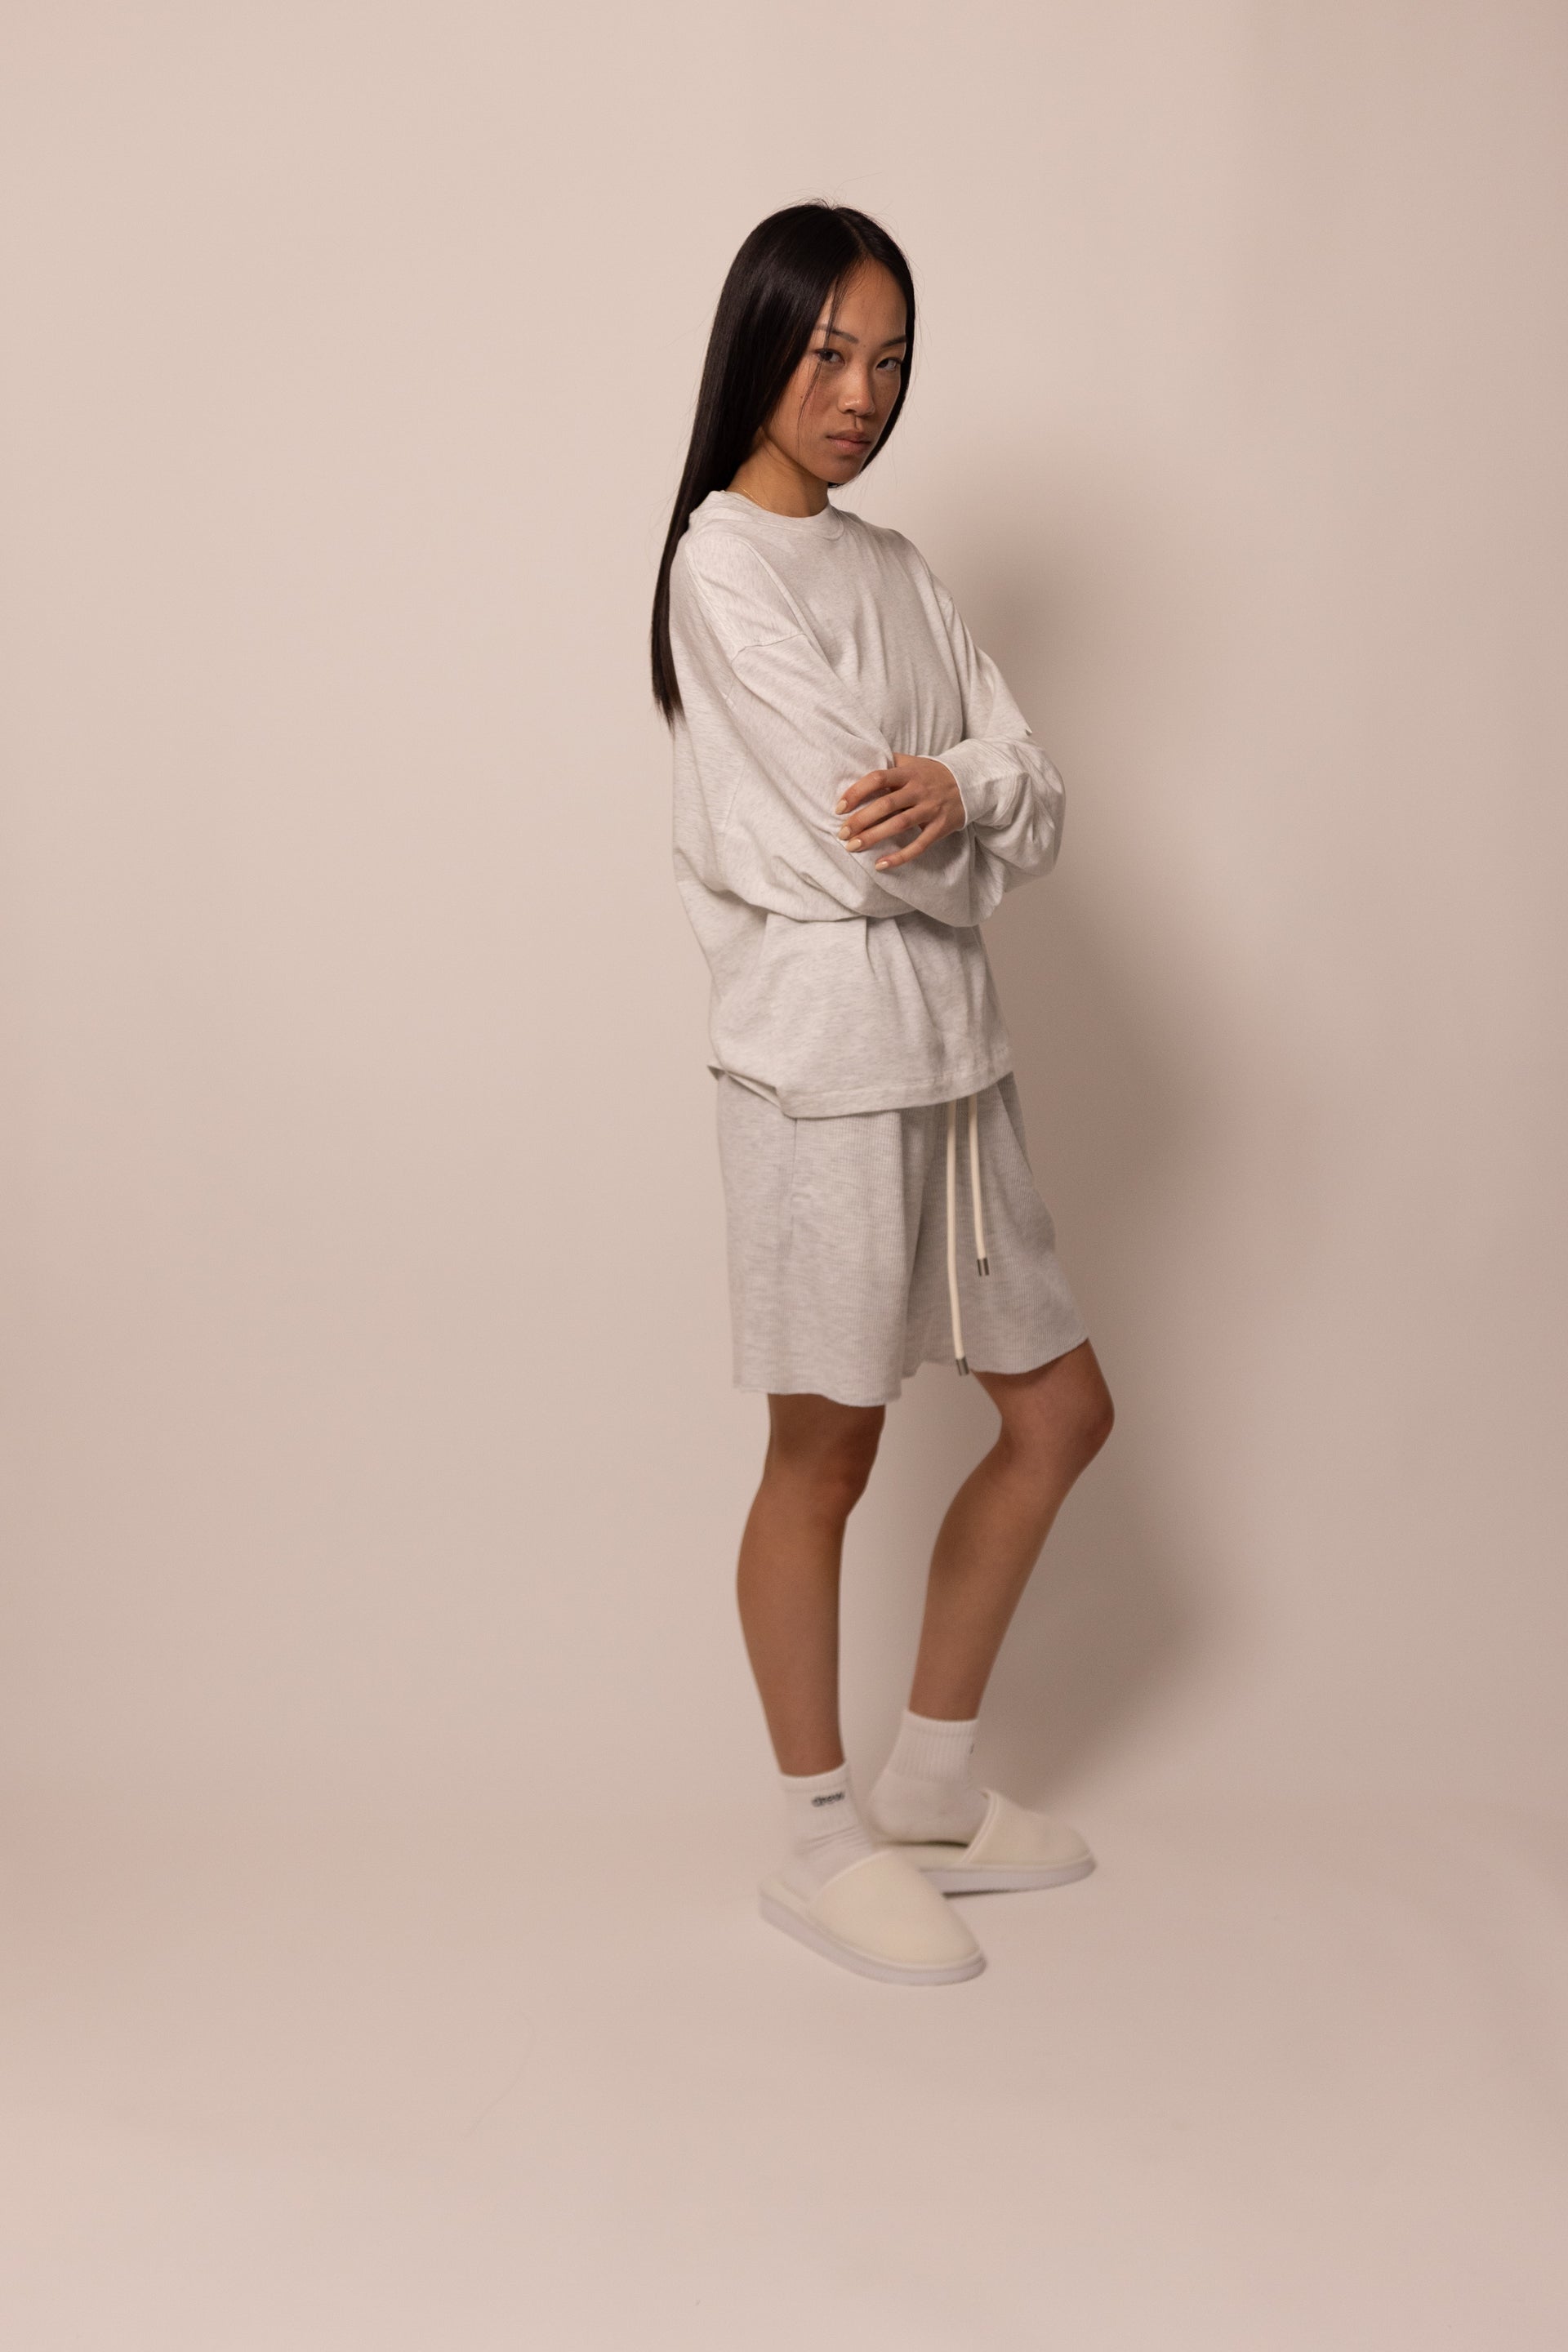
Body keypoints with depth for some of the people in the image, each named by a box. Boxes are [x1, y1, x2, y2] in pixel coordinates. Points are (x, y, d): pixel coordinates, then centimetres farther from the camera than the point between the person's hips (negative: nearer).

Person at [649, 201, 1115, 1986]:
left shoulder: (891, 567, 16)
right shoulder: (726, 562, -8)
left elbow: (1036, 802, 4)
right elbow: (859, 838, -17)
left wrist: (955, 789, -16)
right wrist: (970, 839, 3)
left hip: (951, 1052, 8)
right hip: (825, 1052, -8)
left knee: (1059, 1410, 13)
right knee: (825, 1453, 2)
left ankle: (931, 1785, 27)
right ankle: (821, 1844, 20)